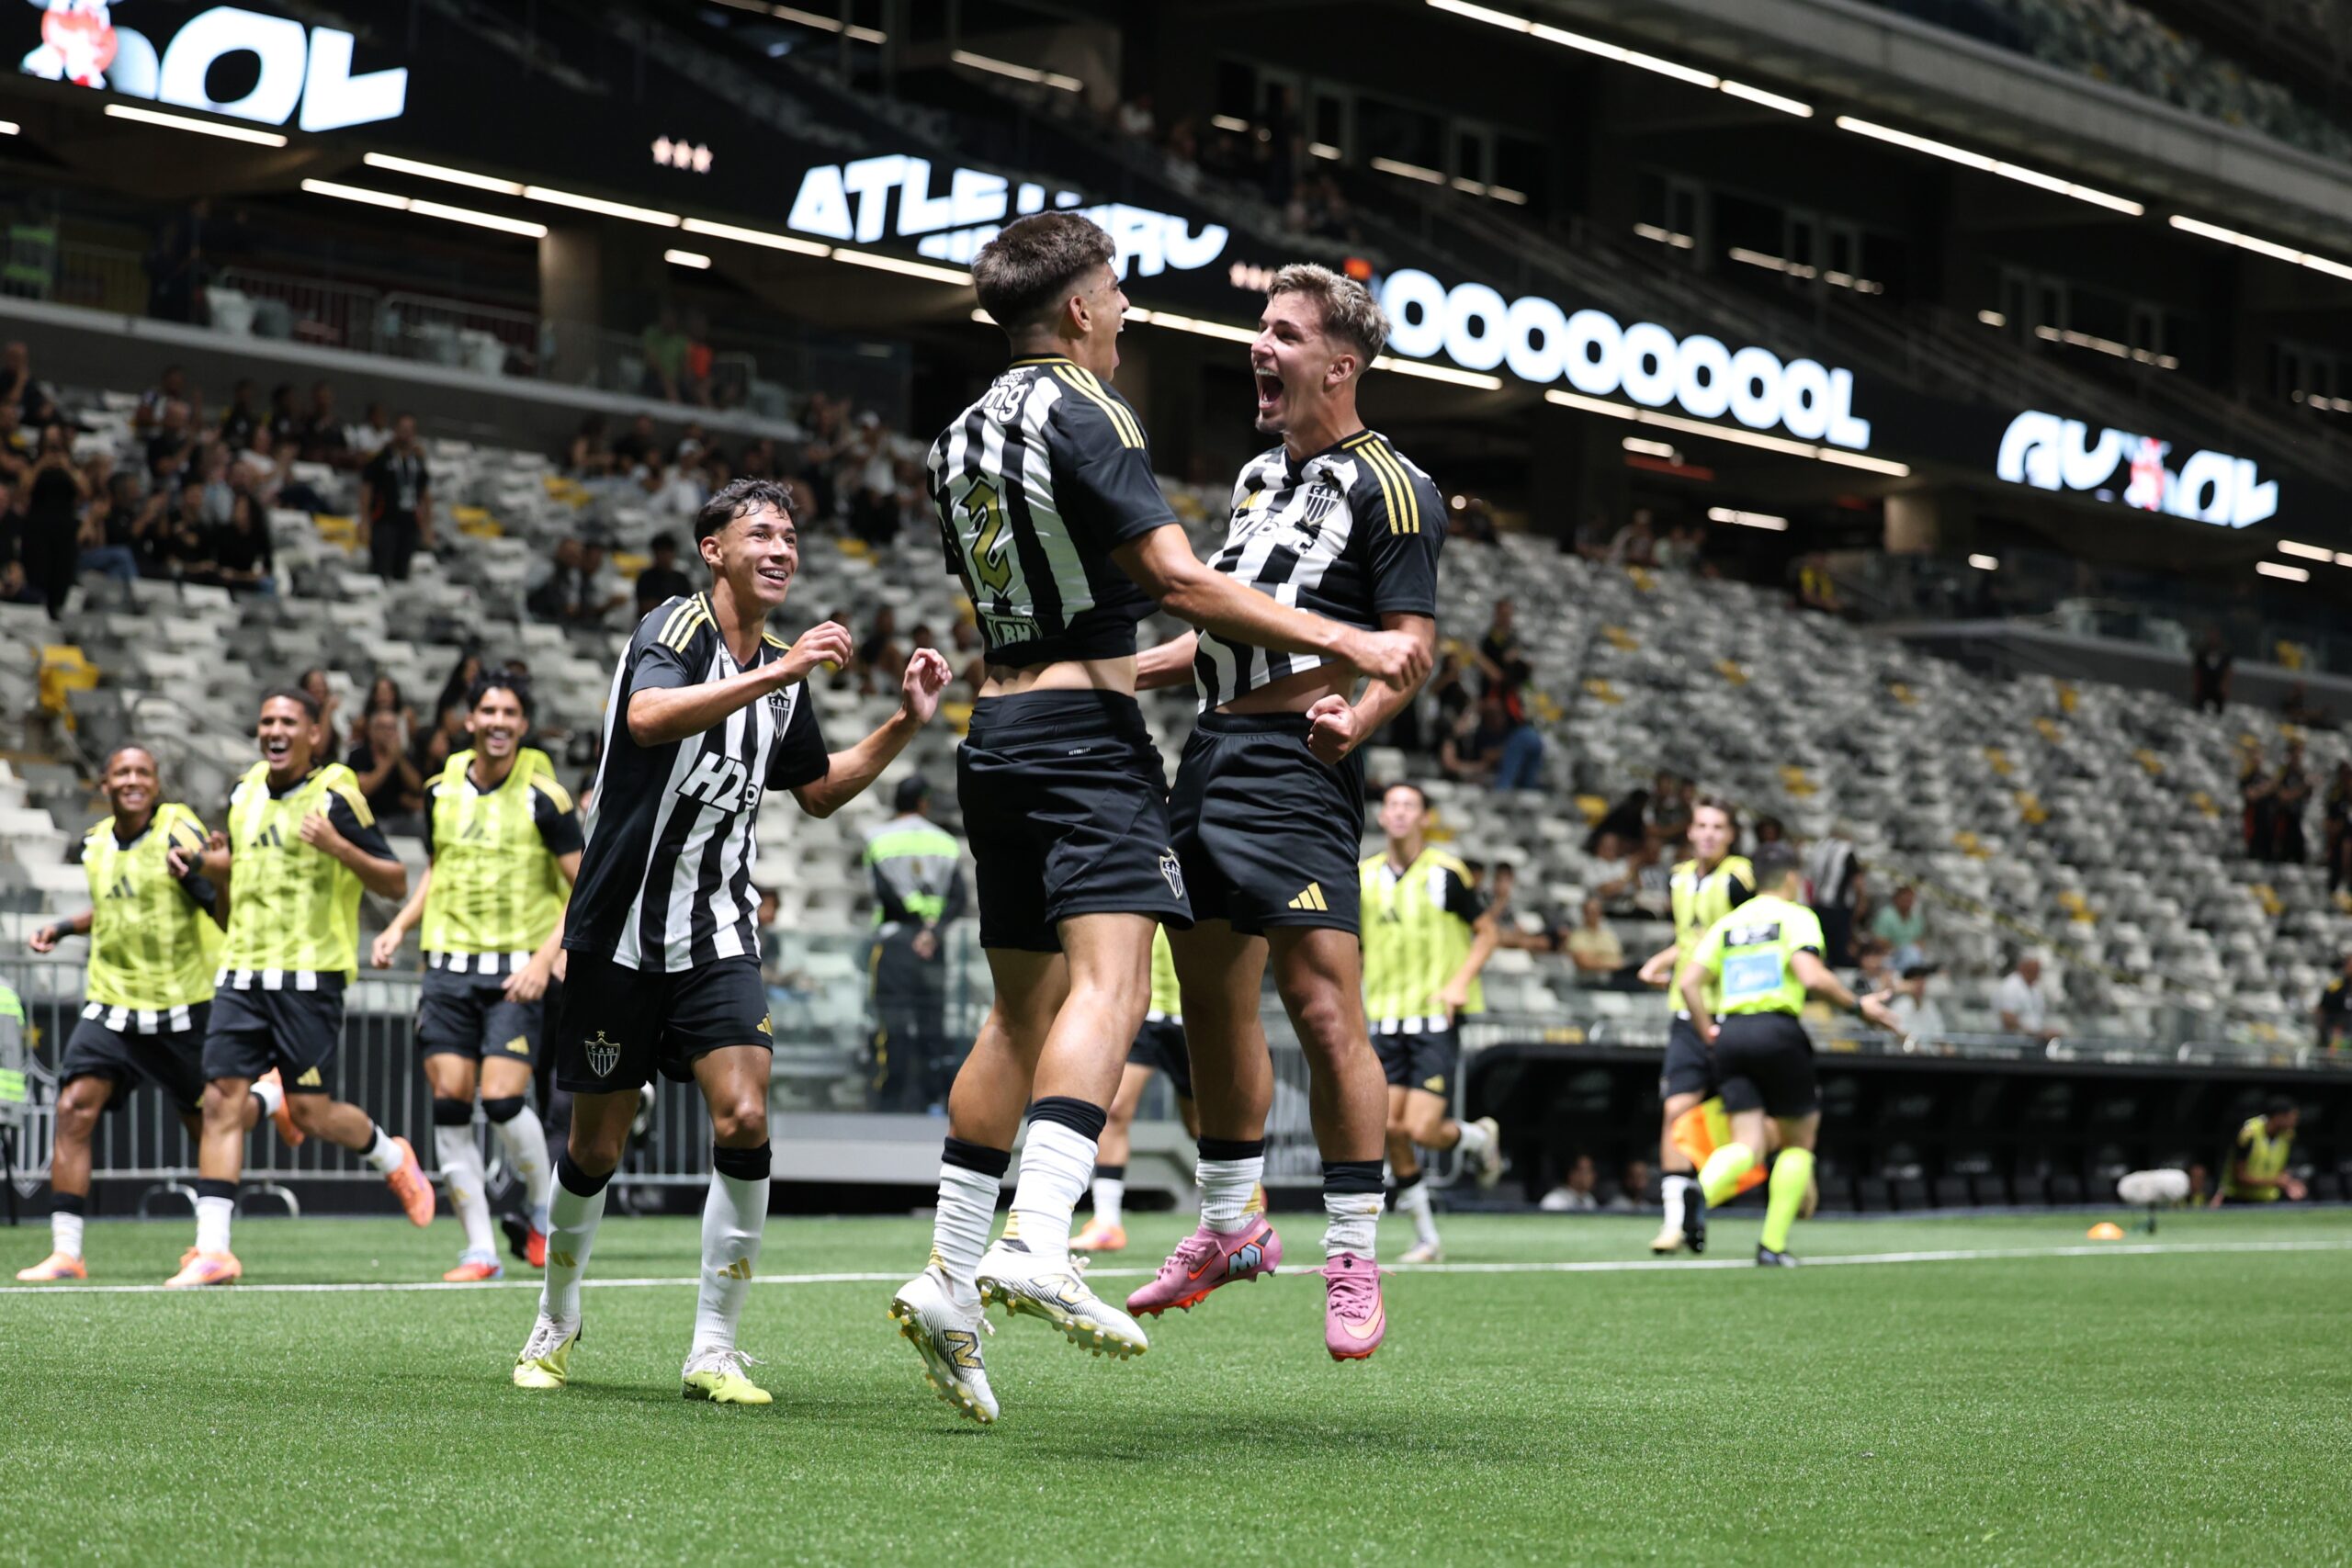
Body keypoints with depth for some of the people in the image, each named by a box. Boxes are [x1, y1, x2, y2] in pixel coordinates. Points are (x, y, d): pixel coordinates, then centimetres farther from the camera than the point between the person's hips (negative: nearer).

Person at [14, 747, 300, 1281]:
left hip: (181, 1011, -4)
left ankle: (270, 1096, 43)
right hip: (109, 1005, 5)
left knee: (209, 1127, 8)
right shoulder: (96, 844, 7)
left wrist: (218, 875, -34)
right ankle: (65, 1254, -11)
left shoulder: (179, 833, -12)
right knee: (74, 1111, -13)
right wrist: (64, 927, 15)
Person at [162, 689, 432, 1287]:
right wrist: (204, 860, 9)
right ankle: (212, 1249, -5)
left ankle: (392, 1158, 27)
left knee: (310, 1111, -4)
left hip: (309, 974, -6)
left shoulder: (336, 796, -7)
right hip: (242, 970, 6)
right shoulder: (244, 793, 13)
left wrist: (337, 845, -22)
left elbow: (395, 884, -7)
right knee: (221, 1099, -5)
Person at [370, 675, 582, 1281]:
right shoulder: (441, 790, 8)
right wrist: (398, 928, 11)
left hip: (518, 972, -4)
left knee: (502, 1099, -15)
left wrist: (546, 958, -15)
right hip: (449, 966, 4)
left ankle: (543, 1207, 13)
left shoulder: (542, 797, -5)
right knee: (450, 1105, -3)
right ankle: (480, 1250, 4)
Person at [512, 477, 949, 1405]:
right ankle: (555, 1325, 31)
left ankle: (713, 1352, -7)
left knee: (743, 1121, -16)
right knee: (597, 1148, 6)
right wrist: (775, 673, -40)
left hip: (718, 937, 4)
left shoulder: (782, 674, 9)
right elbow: (648, 717, -34)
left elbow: (820, 791, 22)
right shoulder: (674, 628, -11)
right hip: (620, 934, -4)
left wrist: (906, 724, 10)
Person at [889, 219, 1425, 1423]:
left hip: (997, 732, 9)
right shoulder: (1082, 411, -8)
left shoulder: (962, 436, 18)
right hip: (1085, 736, -9)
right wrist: (1344, 643, -16)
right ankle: (1034, 1244, -37)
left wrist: (1148, 660, 40)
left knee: (1022, 1011, 12)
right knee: (1107, 982, -19)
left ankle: (949, 1277, 11)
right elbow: (1179, 580, -17)